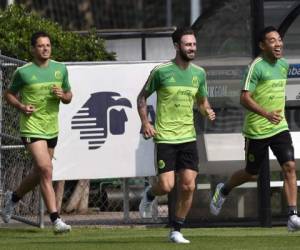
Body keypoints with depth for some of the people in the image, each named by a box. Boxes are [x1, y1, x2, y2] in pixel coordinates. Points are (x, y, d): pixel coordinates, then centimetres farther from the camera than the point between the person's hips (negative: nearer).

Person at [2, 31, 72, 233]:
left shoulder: (60, 69, 6)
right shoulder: (23, 72, -6)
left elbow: (69, 96, 15)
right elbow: (9, 94, 6)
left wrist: (62, 95, -8)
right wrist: (21, 106, -12)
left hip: (52, 129, 6)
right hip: (32, 128, -6)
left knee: (40, 173, 16)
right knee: (46, 170, -18)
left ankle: (14, 198, 43)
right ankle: (56, 220, -19)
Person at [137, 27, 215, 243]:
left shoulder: (199, 73, 6)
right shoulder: (161, 71, -7)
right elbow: (142, 97, 4)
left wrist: (208, 111, -3)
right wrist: (145, 122, -9)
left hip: (188, 137, 4)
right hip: (165, 137, -4)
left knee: (188, 186, -3)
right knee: (167, 186, -10)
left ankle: (176, 231, 11)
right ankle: (150, 195, 26)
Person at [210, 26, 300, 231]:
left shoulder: (283, 65, 8)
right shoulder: (256, 66, -15)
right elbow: (245, 98, -21)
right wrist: (267, 114, -33)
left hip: (279, 128, 5)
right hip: (256, 130, -5)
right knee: (252, 174, 9)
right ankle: (224, 191, 39)